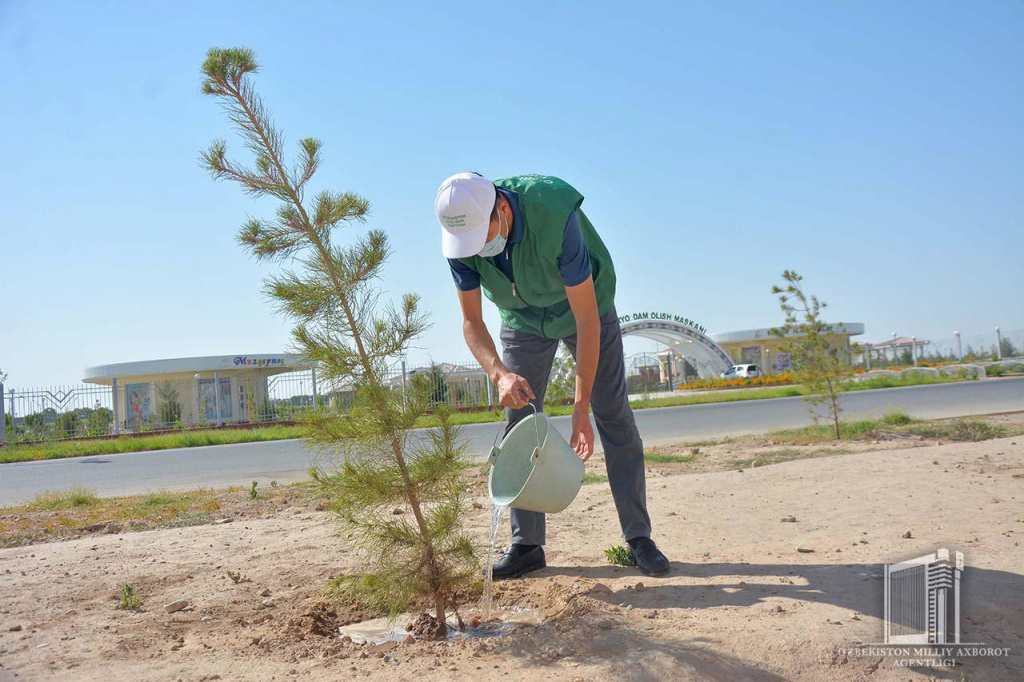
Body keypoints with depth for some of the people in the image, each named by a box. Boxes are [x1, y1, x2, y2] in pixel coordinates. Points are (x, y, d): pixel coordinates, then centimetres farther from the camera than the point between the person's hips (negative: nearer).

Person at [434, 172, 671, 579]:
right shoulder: (460, 233, -26)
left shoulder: (555, 214, -40)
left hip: (583, 305, -3)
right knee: (520, 424, -3)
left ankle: (638, 537, 2)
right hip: (523, 316, 3)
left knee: (613, 416, -6)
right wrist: (499, 374, -39)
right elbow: (472, 322, -18)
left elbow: (587, 319, -36)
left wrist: (581, 408, -38)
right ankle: (526, 544, 5)